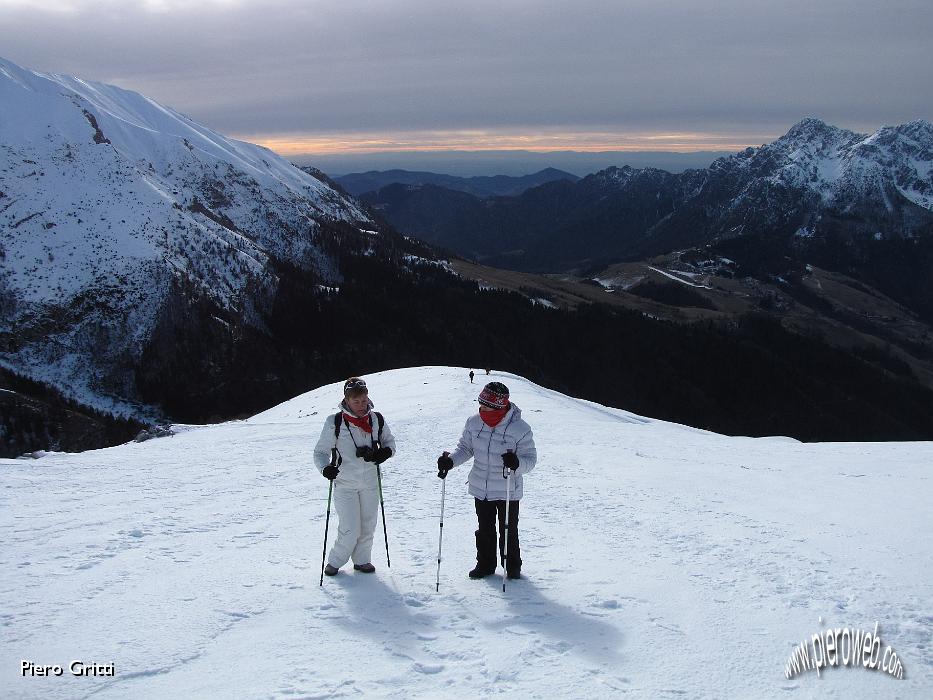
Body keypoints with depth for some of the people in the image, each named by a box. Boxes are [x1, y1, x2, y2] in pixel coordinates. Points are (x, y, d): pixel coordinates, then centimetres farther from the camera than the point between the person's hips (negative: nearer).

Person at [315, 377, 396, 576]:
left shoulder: (377, 420, -1)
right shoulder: (334, 423, -10)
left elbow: (389, 441, 13)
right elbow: (320, 451, -7)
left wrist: (385, 452, -10)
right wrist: (326, 467, -27)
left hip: (370, 482, 4)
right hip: (345, 483, -3)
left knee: (368, 526, 10)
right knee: (350, 530, -7)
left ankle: (362, 560, 30)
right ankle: (335, 561, 15)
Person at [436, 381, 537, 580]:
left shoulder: (520, 429, -18)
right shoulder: (474, 422, -6)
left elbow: (530, 458, -13)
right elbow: (465, 448, 8)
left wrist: (517, 463, -35)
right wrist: (450, 461, -10)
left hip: (508, 491, -3)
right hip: (480, 489, 4)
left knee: (509, 531, 9)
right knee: (485, 530, 16)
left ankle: (513, 566, 28)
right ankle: (485, 564, 32)